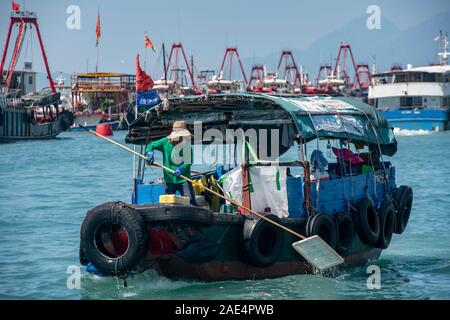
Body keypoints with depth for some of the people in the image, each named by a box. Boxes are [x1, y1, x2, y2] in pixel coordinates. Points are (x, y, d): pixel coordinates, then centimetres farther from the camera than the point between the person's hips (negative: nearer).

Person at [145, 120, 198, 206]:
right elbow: (151, 145, 7)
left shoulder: (187, 145, -2)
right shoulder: (165, 142, 2)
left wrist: (182, 168, -28)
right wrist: (150, 153, -15)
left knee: (191, 201, -6)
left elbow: (189, 161, -9)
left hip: (183, 179, -1)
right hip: (169, 179, 1)